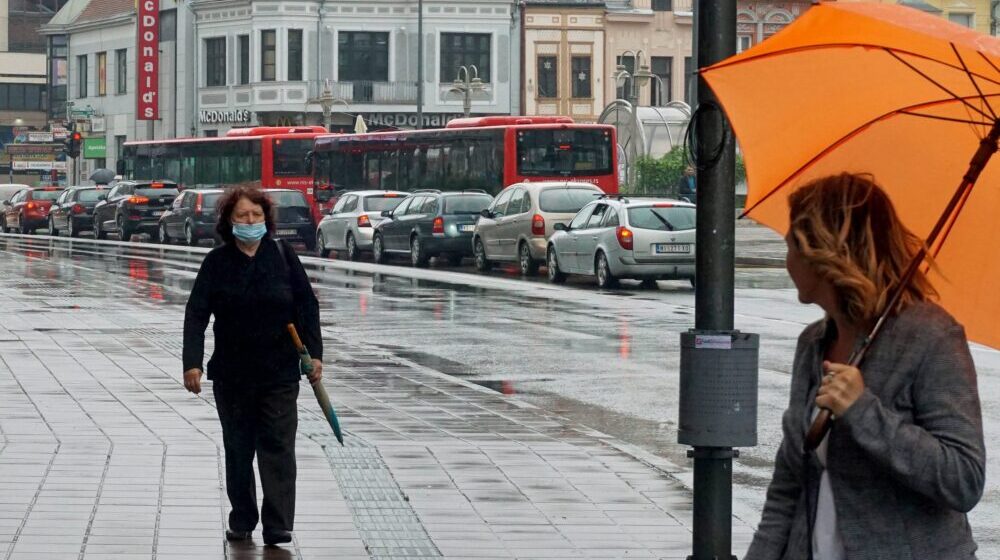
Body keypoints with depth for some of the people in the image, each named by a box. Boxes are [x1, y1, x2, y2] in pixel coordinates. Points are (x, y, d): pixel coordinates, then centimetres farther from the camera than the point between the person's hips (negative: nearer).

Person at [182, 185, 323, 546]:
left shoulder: (283, 256, -1)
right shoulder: (217, 262, -2)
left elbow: (307, 307, 3)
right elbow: (196, 314, -4)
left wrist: (314, 353, -3)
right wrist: (192, 362, -13)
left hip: (280, 372, -1)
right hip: (232, 374, 1)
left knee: (278, 448, -5)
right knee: (238, 449, 10)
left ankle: (278, 526, -6)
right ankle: (241, 522, 21)